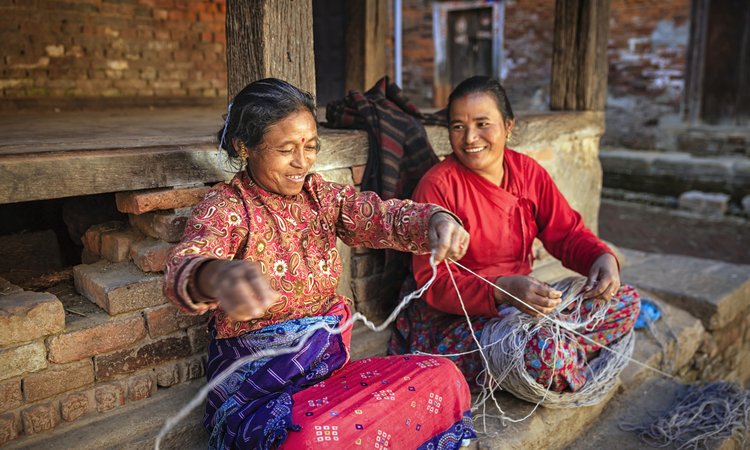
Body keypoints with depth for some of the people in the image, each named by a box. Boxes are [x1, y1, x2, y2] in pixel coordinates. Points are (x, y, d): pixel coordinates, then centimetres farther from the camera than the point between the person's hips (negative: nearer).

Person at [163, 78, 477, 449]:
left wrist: (436, 219, -35)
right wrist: (216, 276, -56)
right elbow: (181, 270, -30)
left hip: (330, 366, 5)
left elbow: (384, 215, -11)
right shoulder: (225, 209, -10)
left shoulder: (321, 196, 6)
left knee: (444, 377, -12)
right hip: (255, 388, -5)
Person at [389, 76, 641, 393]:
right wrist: (504, 290, -35)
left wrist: (602, 257, -15)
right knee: (543, 354, -34)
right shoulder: (438, 185, -16)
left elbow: (567, 232, 8)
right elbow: (434, 283, -20)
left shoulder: (527, 171, 3)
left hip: (525, 303, 7)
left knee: (627, 301, 0)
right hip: (454, 317, -7)